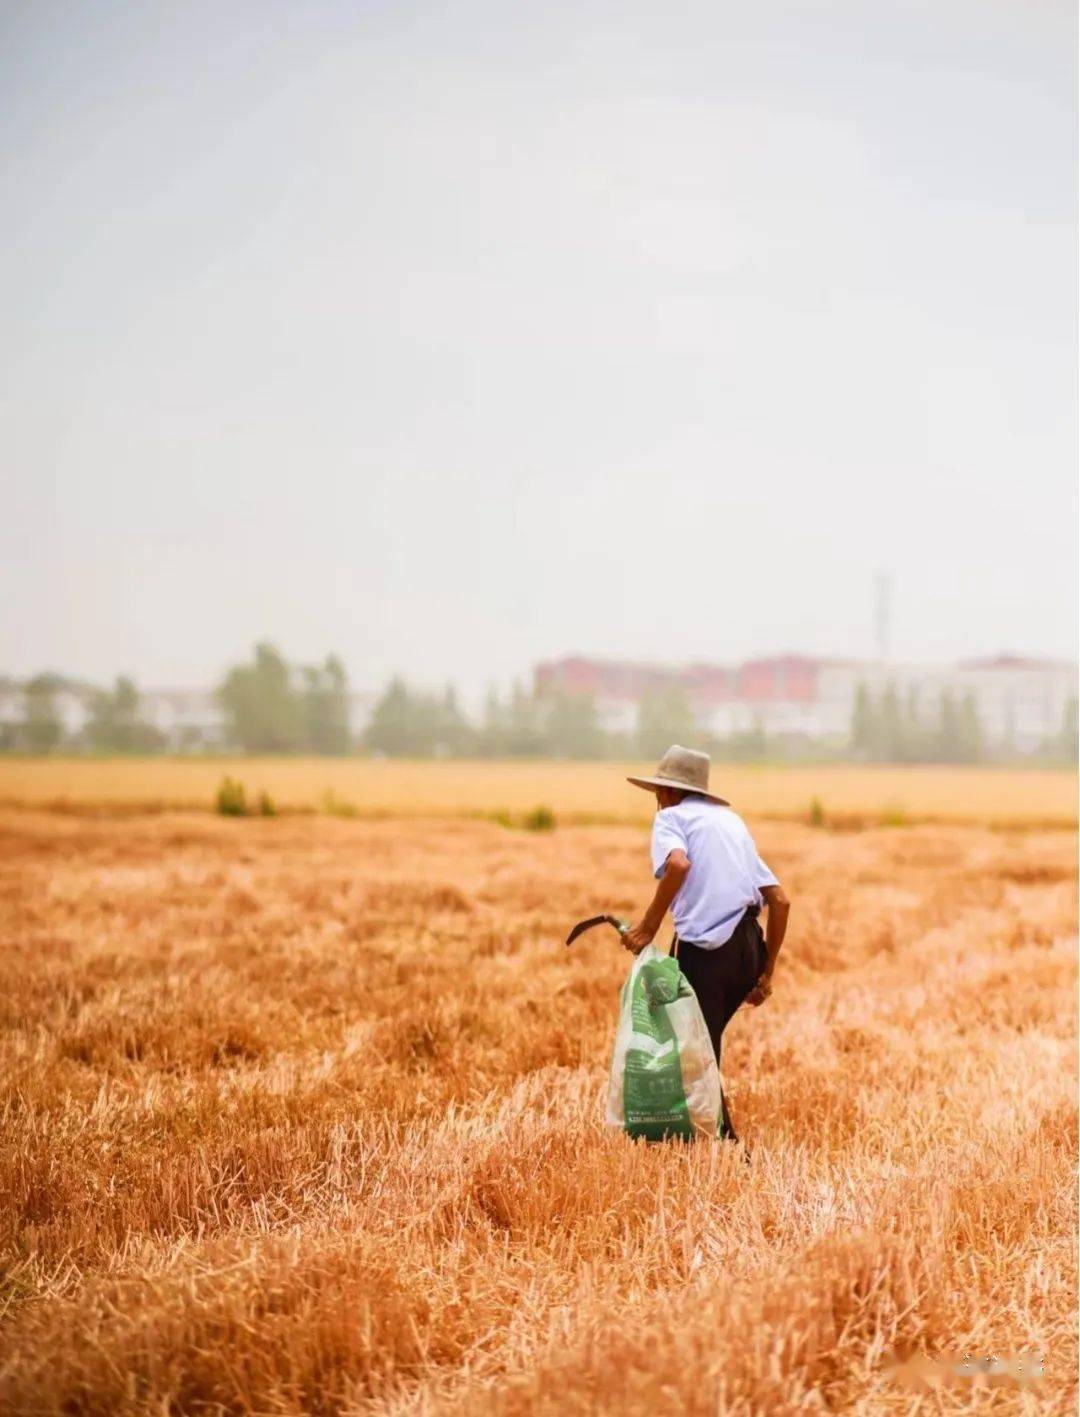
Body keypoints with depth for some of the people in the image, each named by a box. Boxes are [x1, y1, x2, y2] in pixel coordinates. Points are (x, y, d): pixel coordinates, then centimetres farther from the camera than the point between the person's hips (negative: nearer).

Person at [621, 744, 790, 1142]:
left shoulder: (670, 816, 6)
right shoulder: (732, 820, 24)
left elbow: (678, 863, -21)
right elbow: (780, 900, 18)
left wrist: (649, 924, -12)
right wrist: (766, 972, 23)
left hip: (704, 949, -7)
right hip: (749, 946, 7)